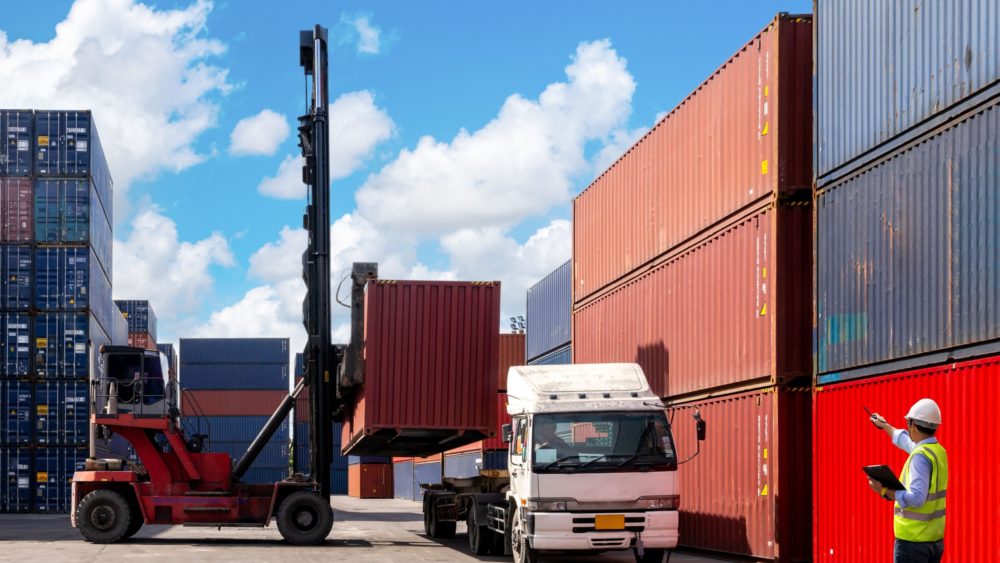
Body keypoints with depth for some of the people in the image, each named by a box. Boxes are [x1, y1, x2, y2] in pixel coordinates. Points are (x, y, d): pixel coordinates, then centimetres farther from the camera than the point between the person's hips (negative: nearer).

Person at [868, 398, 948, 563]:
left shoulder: (920, 456, -18)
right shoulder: (938, 451, 10)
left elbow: (916, 498, -27)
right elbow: (906, 440, 31)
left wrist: (884, 491, -21)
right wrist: (885, 426, 46)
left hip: (912, 539, -9)